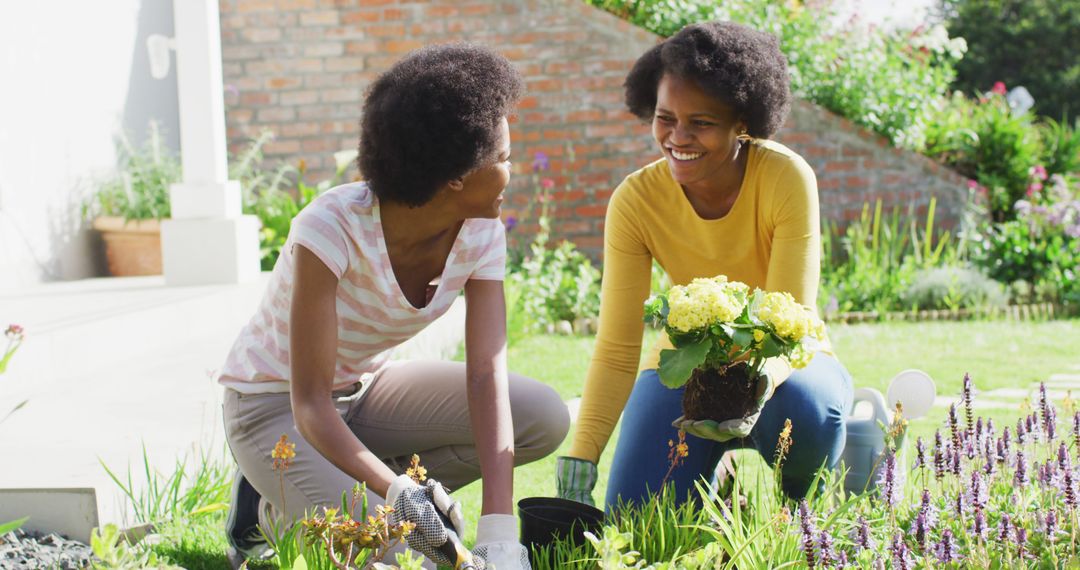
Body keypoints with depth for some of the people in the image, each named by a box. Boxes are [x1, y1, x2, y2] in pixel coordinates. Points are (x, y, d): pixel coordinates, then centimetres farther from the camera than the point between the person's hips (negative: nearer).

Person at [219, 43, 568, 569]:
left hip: (368, 388, 7)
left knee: (544, 416, -13)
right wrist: (398, 493, -47)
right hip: (275, 403, -7)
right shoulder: (333, 229, -32)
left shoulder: (480, 234, -15)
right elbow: (310, 405, -31)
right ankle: (272, 511, 0)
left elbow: (487, 375, -23)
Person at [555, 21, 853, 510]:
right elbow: (616, 349, -19)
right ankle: (717, 465, 16)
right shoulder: (635, 201, -19)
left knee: (805, 412, -37)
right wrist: (579, 462, -31)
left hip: (783, 363, -2)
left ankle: (794, 508, -1)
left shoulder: (786, 178, -24)